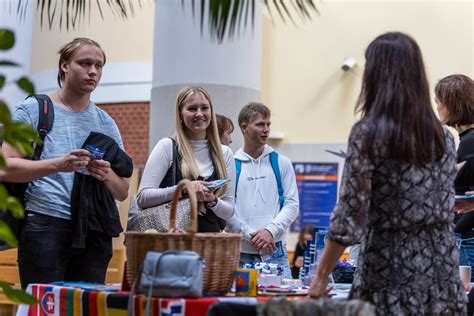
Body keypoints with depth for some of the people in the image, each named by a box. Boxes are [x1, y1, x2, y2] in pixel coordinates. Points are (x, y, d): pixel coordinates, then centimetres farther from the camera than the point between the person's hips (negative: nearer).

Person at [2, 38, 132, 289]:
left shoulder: (106, 124, 16)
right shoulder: (33, 110, 5)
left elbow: (122, 192, 15)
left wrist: (107, 175, -8)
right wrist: (57, 165, -20)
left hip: (94, 233, 4)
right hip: (44, 227, -4)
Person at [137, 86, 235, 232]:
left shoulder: (225, 153, 12)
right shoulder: (167, 147, 3)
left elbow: (229, 212, 13)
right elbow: (142, 198, -4)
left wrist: (212, 200, -8)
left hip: (211, 235, 3)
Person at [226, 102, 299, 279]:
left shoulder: (282, 163, 11)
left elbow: (292, 204, 5)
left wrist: (270, 230, -9)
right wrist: (250, 234, -12)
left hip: (275, 253, 1)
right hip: (241, 253, -1)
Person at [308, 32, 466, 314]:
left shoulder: (368, 133, -10)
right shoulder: (443, 136, 7)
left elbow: (348, 219, -13)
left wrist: (321, 277, -5)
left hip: (393, 273, -5)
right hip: (443, 273, 5)